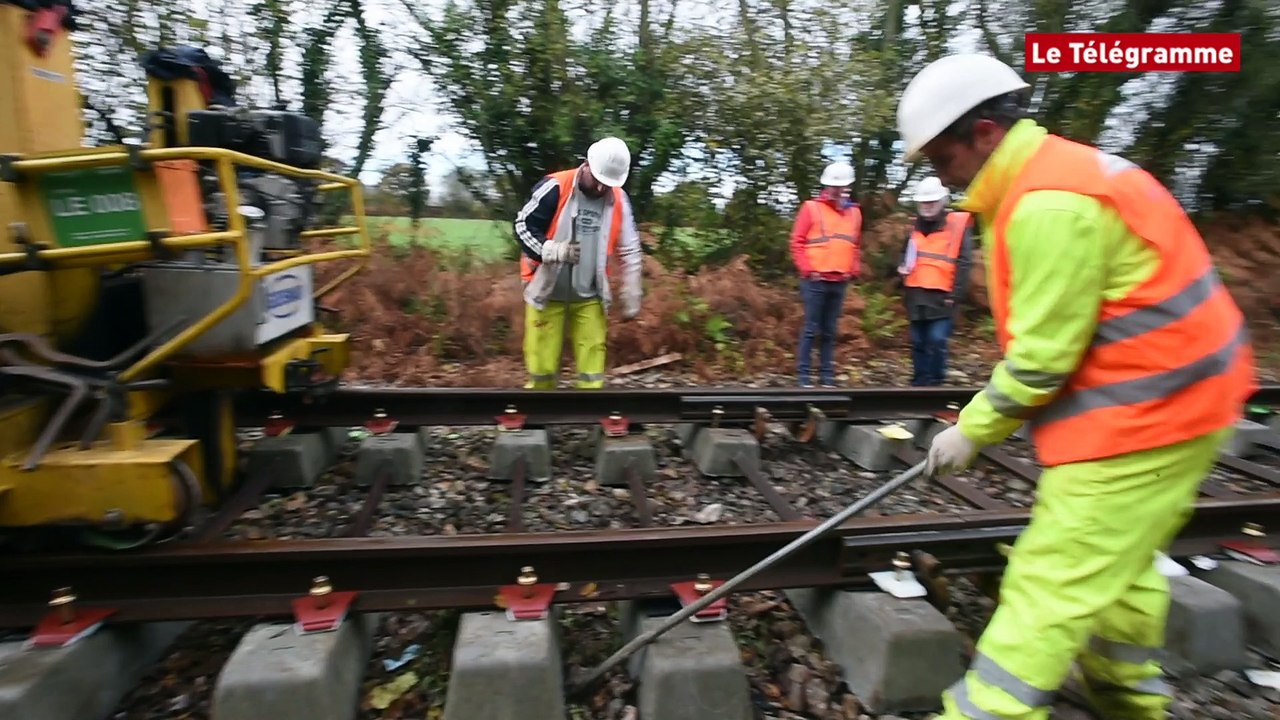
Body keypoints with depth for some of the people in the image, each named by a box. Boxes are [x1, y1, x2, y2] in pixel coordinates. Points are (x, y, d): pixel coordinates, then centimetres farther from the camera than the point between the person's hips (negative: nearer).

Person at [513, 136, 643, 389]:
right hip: (547, 292, -3)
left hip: (589, 297, 3)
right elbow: (522, 227, -9)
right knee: (542, 367, 5)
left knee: (592, 371, 3)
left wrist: (631, 299, 4)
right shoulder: (555, 188, -14)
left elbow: (630, 252, 5)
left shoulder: (619, 201, -2)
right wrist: (555, 251, -26)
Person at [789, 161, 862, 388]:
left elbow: (855, 246, 21)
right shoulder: (811, 208, -1)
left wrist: (853, 270, 8)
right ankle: (804, 373, 4)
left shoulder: (854, 212, 15)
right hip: (815, 281, -4)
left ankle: (827, 374, 15)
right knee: (811, 329, -3)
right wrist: (807, 269, -10)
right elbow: (797, 242, -4)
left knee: (829, 331, 9)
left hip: (840, 282, 4)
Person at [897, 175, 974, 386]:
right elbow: (906, 255, 30)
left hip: (941, 296, -6)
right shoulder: (916, 227, 16)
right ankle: (920, 382, 18)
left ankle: (935, 382, 1)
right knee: (918, 342, 9)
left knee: (937, 340, -10)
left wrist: (954, 294, -12)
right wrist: (903, 268, 9)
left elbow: (963, 263, -6)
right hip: (916, 295, 6)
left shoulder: (958, 225, -2)